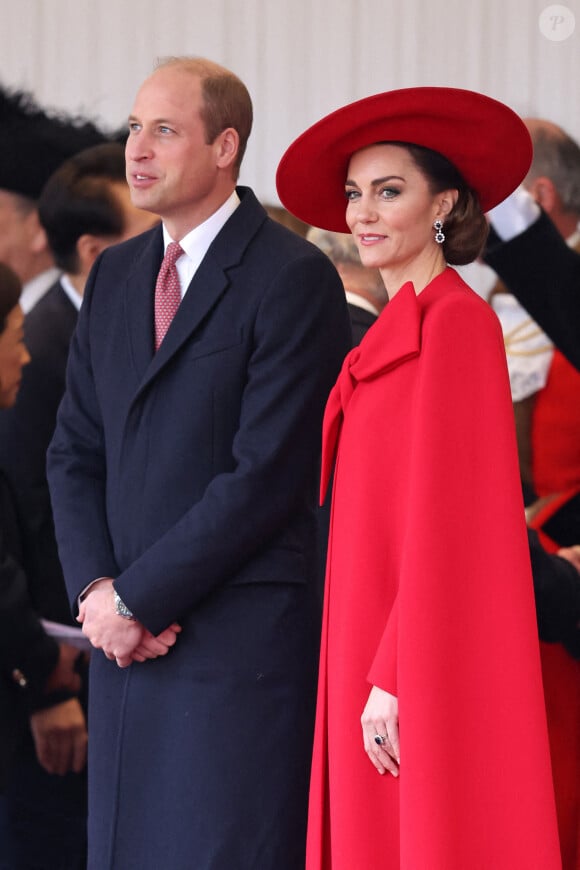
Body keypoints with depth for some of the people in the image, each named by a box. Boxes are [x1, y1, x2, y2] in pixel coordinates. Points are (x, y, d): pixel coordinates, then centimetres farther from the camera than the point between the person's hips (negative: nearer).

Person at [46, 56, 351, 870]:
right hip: (127, 644, 7)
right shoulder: (115, 274, 16)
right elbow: (75, 451, 15)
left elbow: (267, 474, -14)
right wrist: (96, 589, -2)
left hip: (242, 642, -7)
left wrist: (136, 598, -12)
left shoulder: (294, 277, -8)